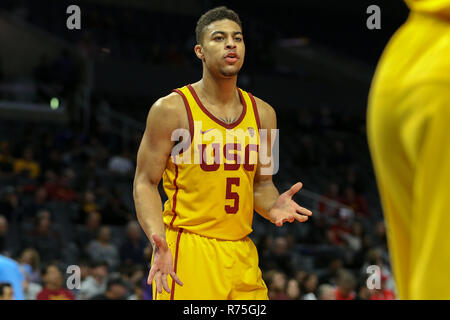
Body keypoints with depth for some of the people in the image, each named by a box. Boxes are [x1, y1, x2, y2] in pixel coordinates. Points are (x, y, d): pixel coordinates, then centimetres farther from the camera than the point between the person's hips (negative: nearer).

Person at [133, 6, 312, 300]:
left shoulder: (262, 113, 10)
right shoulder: (172, 109, -5)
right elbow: (146, 183, -5)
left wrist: (273, 207, -5)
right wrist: (158, 239, -21)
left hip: (241, 253, 5)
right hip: (187, 251, -5)